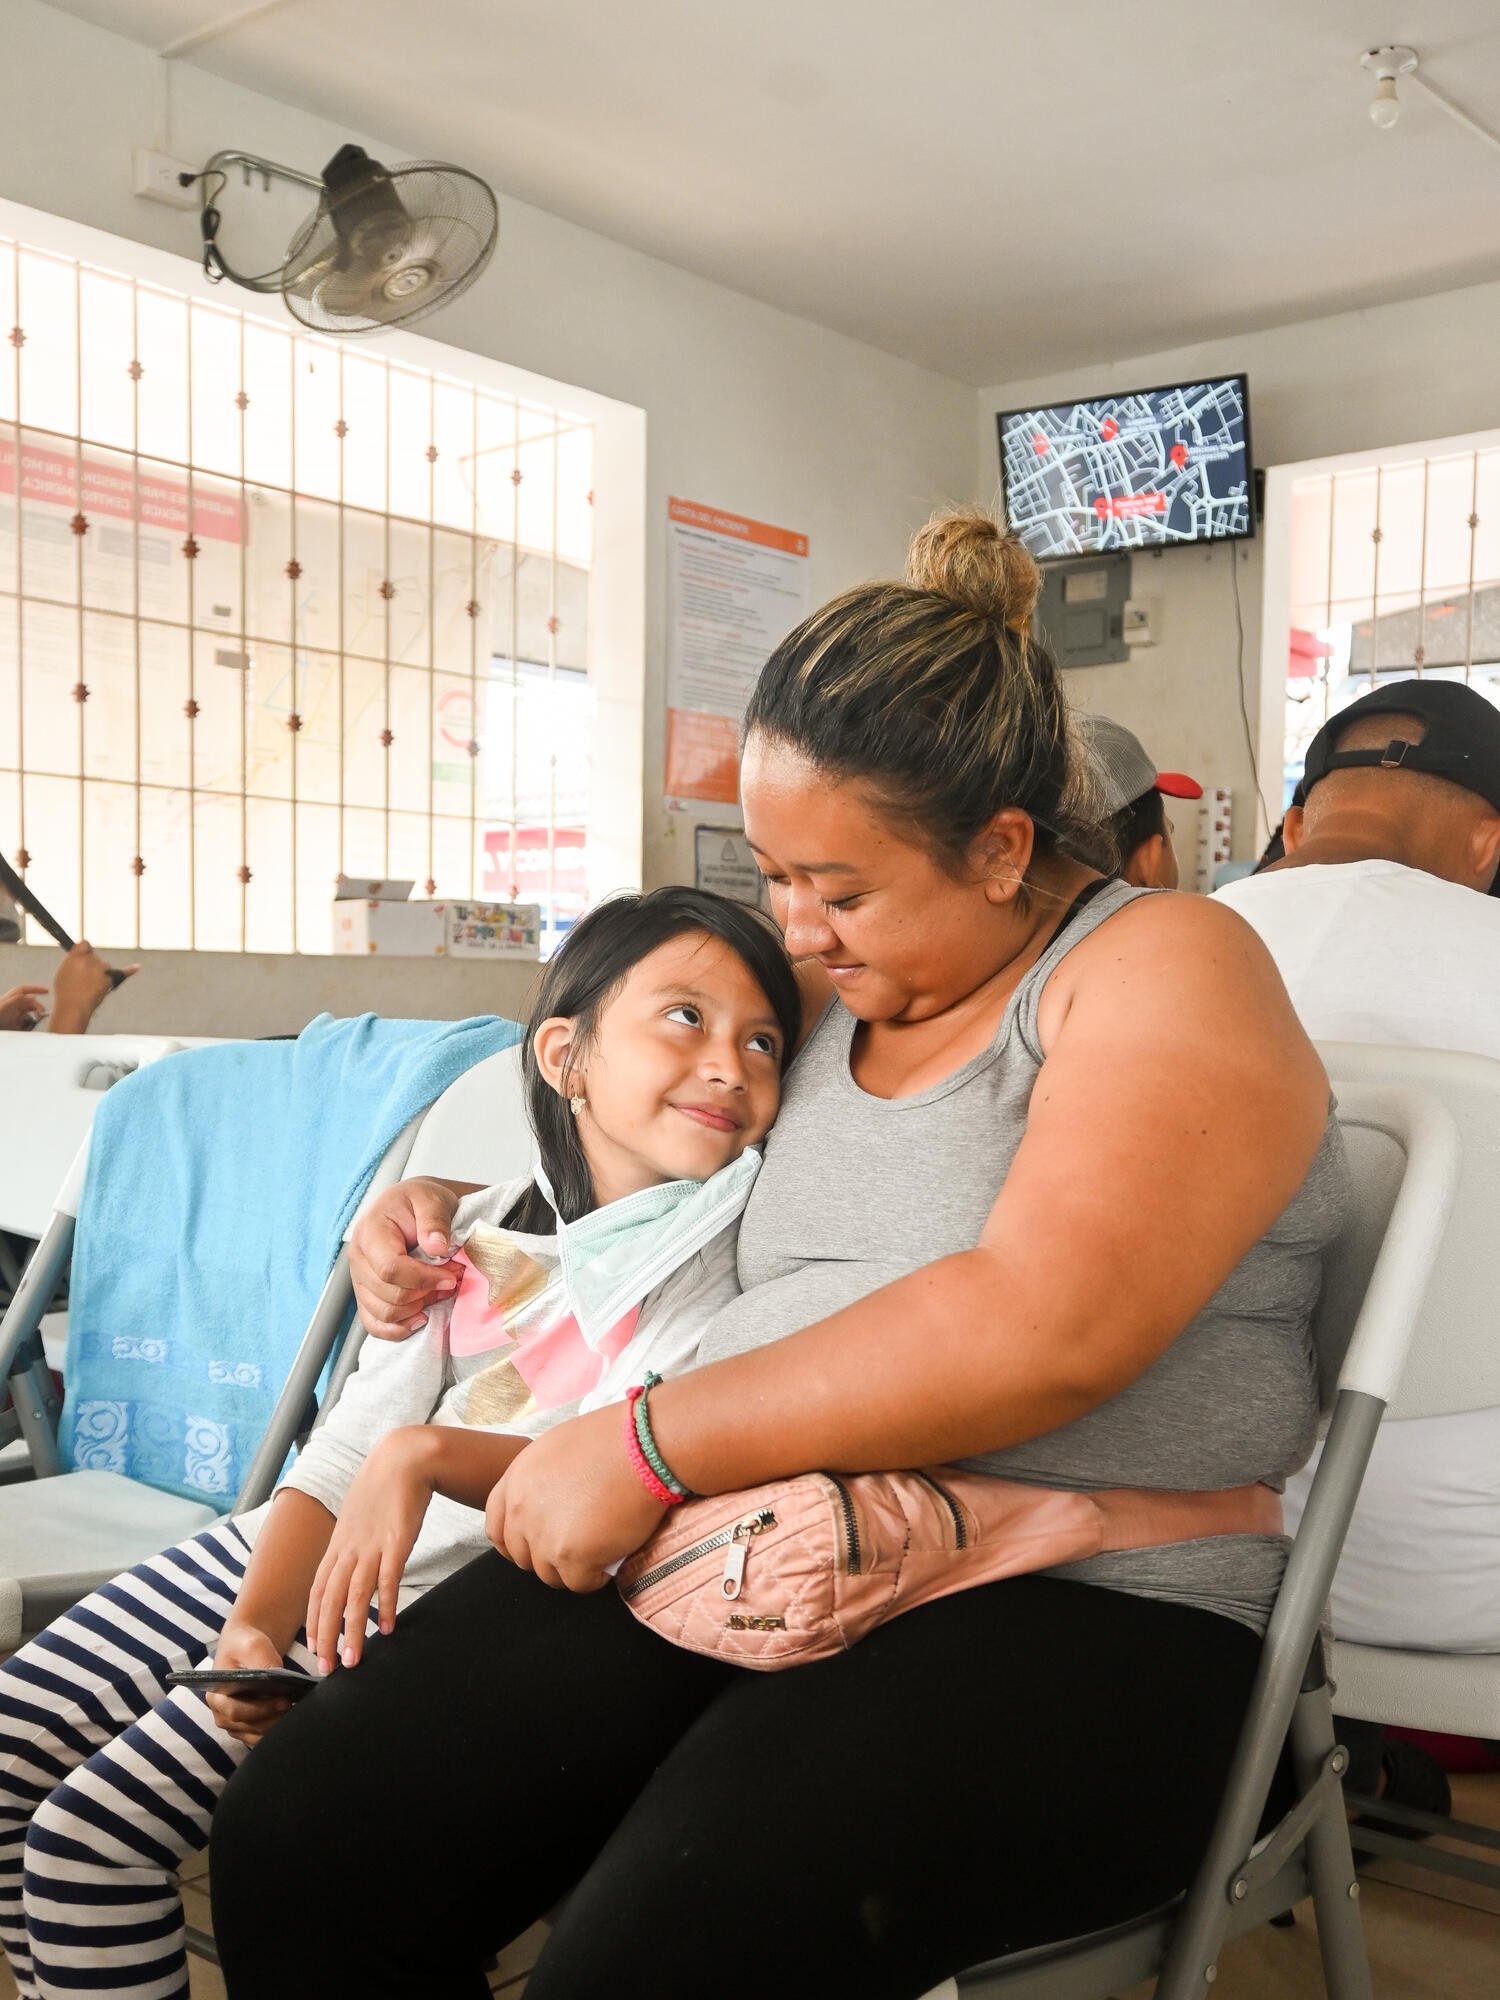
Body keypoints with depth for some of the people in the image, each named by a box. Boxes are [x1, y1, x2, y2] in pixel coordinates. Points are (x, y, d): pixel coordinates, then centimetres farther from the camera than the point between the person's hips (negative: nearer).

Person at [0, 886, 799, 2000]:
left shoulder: (741, 1260, -10)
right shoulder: (484, 1229, 6)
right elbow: (345, 1453, 2)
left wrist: (429, 1453, -27)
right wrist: (252, 1627, -12)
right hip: (297, 1553, 6)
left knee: (90, 1832, -13)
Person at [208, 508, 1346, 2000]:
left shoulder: (1161, 969, -5)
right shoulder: (825, 988, 18)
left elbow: (1047, 1327, -21)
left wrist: (650, 1442, -17)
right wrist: (452, 1213, 15)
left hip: (1068, 1604, -6)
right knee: (293, 1847, -13)